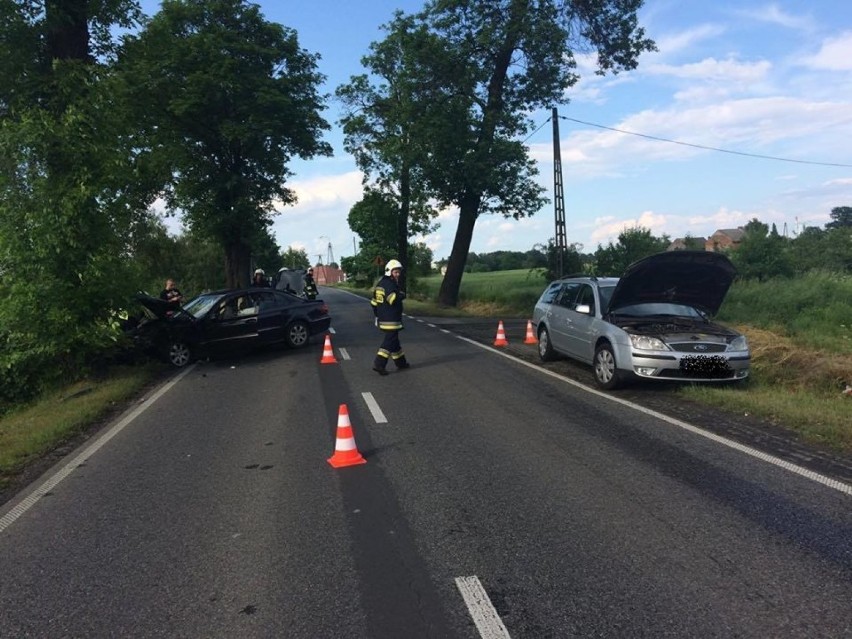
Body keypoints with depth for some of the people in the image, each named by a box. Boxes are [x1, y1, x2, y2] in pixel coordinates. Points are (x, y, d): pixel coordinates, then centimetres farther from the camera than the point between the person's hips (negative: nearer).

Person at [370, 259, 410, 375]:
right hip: (391, 320, -10)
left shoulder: (380, 284, 15)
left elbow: (374, 302, 19)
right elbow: (393, 299, -29)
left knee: (394, 340, 19)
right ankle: (379, 364, -12)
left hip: (382, 319, 10)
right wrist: (402, 295, -11)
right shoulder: (390, 284, -15)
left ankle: (401, 362, 31)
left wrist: (377, 314, 27)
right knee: (389, 342, -7)